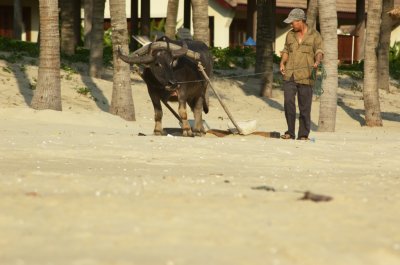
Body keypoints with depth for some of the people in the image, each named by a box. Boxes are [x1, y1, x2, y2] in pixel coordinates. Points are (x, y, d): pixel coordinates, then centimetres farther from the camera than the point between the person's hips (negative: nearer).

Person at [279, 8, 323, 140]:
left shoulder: (315, 35, 2)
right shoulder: (290, 35, 14)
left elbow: (319, 51, -8)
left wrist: (317, 61, -30)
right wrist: (282, 63, 2)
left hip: (305, 76, -3)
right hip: (289, 75, 3)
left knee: (304, 106, -1)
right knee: (288, 102, -11)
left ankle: (303, 134, 6)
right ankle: (290, 132, -3)